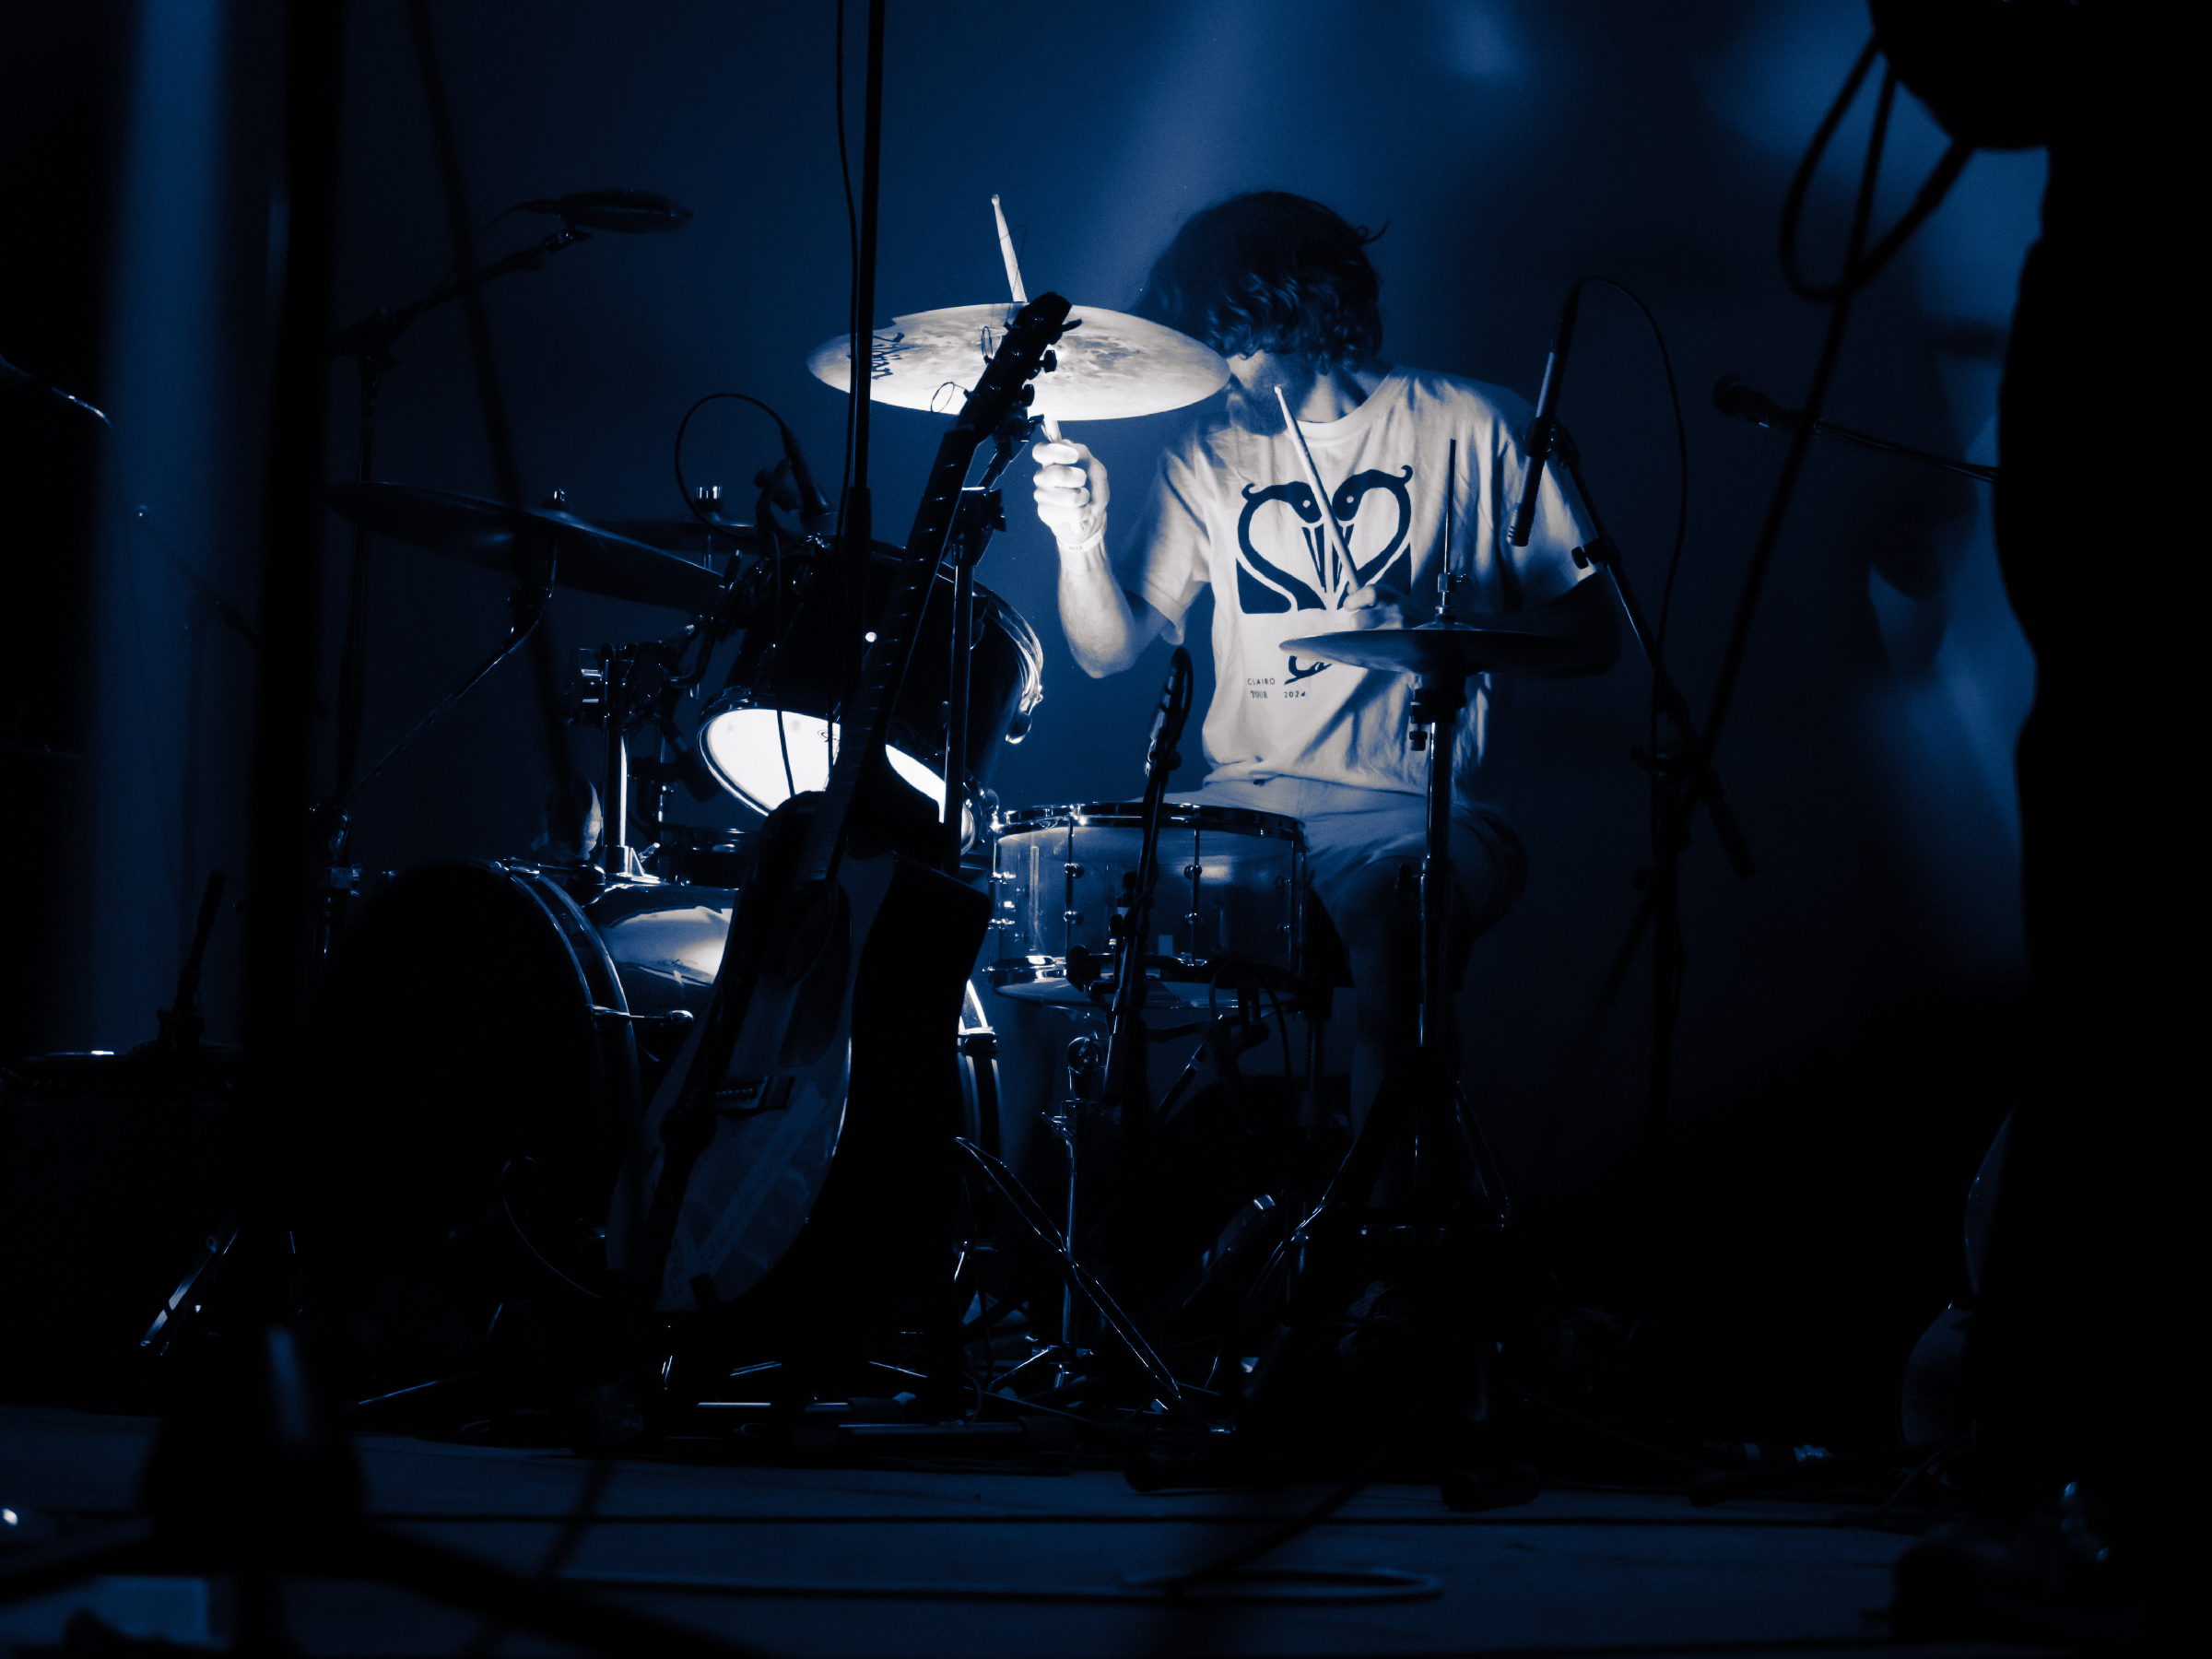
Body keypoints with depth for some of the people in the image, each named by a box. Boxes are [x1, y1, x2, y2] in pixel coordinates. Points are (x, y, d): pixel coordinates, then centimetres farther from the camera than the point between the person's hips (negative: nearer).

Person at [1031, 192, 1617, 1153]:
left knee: (1391, 940, -35)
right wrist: (1081, 539, -12)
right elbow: (1108, 650, 8)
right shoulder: (1210, 455, 12)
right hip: (1244, 802, 4)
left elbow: (1593, 630, 1)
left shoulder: (1470, 429, 1)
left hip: (1416, 813, -4)